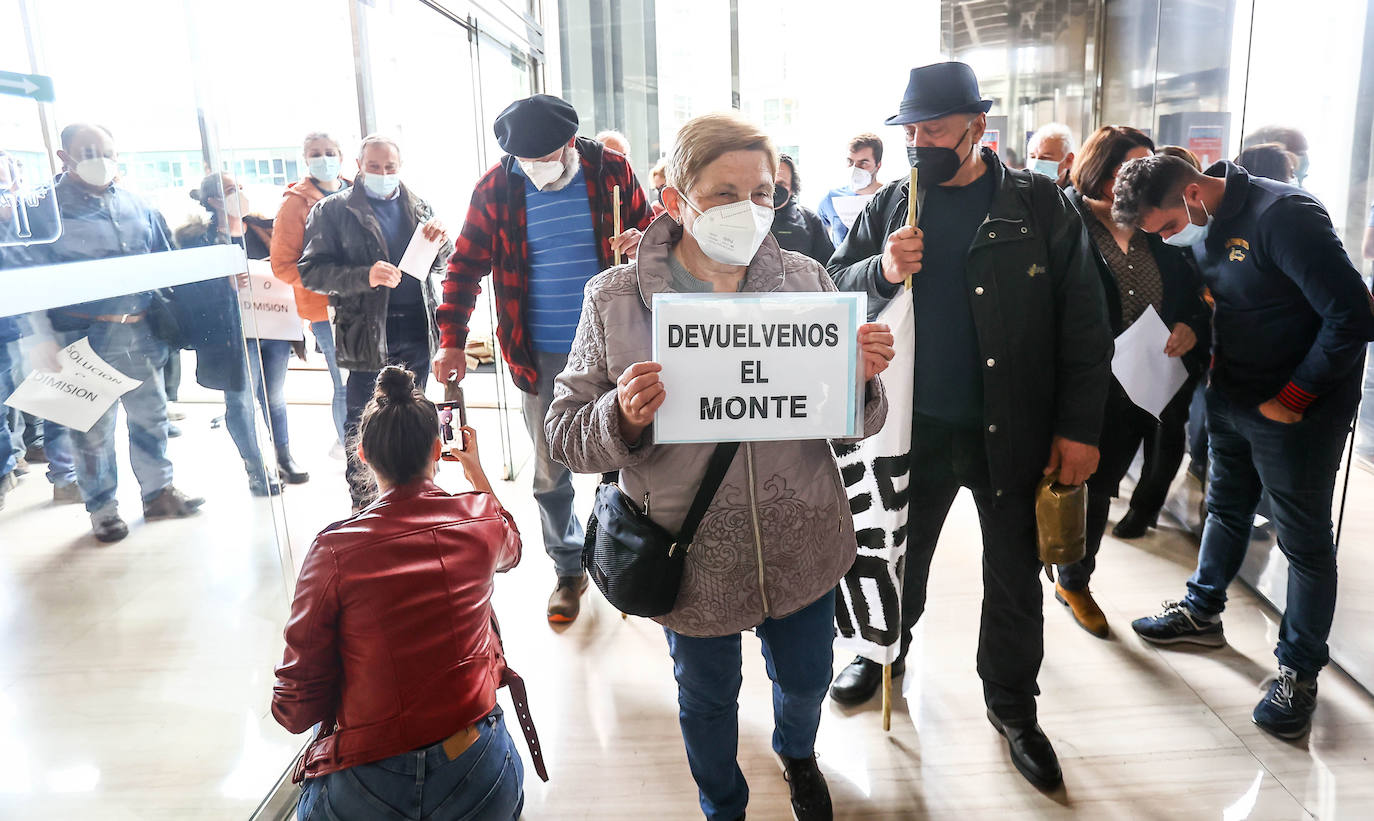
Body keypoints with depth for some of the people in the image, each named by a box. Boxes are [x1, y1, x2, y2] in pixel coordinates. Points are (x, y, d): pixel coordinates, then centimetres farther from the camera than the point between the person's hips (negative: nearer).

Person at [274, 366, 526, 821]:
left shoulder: (334, 550, -16)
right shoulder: (482, 516, -7)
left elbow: (296, 707, -9)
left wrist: (289, 709, 14)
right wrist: (477, 473, 31)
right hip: (481, 783, 2)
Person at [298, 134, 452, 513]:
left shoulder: (417, 206, 14)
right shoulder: (334, 209, 1)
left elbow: (440, 266, 17)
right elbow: (311, 271, -6)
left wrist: (441, 240, -7)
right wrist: (365, 276, -22)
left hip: (417, 326, 4)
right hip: (367, 330, -4)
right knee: (362, 422, -1)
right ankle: (364, 509, 11)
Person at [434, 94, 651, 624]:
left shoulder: (611, 172, -3)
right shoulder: (495, 188, -3)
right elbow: (465, 267, 3)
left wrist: (641, 242, -16)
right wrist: (452, 342, -4)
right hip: (542, 356, 1)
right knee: (550, 474, 9)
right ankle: (568, 570, 29)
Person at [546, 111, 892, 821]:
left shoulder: (806, 281, -5)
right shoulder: (615, 299, -12)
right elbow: (566, 435, -9)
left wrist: (862, 379, -23)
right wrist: (624, 418, -30)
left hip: (803, 545, 2)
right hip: (693, 557, -2)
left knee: (806, 680, 26)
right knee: (707, 700, 21)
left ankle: (796, 752, 64)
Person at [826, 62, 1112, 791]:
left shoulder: (1039, 204, -6)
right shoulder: (890, 206, 3)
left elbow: (1083, 321, -6)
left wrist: (1079, 426, -10)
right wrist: (883, 269, -18)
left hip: (1012, 429, -1)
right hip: (915, 424, 2)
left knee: (1014, 574, 12)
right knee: (901, 548, 19)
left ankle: (1012, 703, 33)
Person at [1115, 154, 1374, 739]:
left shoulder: (1283, 216, -24)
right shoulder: (1200, 227, 1)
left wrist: (1292, 398, -19)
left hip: (1297, 408, -8)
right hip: (1230, 397, 8)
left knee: (1303, 538, 4)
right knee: (1225, 508, 21)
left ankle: (1299, 672, 18)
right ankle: (1202, 613, 39)